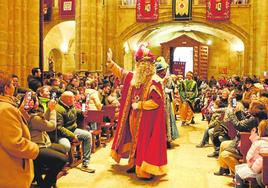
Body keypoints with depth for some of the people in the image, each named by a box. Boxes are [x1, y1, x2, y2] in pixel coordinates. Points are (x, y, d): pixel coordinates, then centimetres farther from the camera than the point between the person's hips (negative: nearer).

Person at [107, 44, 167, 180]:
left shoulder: (154, 82, -17)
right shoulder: (133, 77, 6)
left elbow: (156, 101, -24)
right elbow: (121, 72, 20)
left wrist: (139, 105, -19)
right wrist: (110, 62, 14)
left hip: (146, 119, -7)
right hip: (134, 117, 7)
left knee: (145, 142, -2)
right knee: (134, 140, 16)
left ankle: (147, 170, 8)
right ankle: (135, 164, 32)